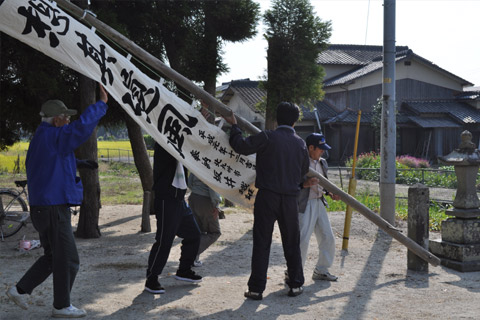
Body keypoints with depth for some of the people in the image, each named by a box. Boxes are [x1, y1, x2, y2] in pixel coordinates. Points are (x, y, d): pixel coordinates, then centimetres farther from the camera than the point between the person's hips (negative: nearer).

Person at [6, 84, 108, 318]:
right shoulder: (54, 136, -16)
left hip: (42, 206, 10)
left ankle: (20, 290, 24)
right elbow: (83, 126, -30)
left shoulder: (39, 138, 15)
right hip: (54, 207, -10)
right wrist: (102, 103, -21)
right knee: (67, 259, 2)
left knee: (52, 256, 21)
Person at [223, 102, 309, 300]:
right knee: (291, 242, 15)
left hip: (267, 196, -3)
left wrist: (234, 126, 4)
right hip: (290, 198, 3)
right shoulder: (300, 144, 6)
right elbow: (304, 170, 17)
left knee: (262, 243, 1)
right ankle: (296, 284, 21)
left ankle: (256, 288, 2)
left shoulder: (267, 137, -9)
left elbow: (241, 146, -10)